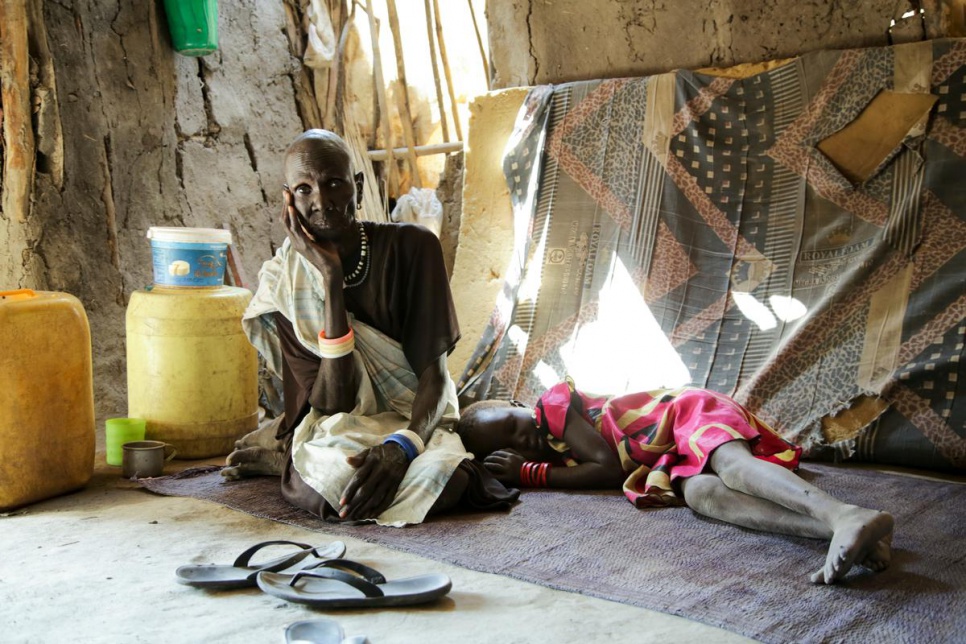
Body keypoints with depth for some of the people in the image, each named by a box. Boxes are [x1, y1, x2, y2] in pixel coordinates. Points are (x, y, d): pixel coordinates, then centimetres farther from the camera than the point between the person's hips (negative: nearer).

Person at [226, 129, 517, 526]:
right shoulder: (284, 282, -9)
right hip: (334, 431, -2)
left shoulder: (412, 247, -10)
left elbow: (434, 373, -13)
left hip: (413, 424, 2)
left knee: (446, 482, -34)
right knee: (330, 483, -38)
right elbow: (333, 403, -19)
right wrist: (331, 279, -25)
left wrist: (402, 446, -35)